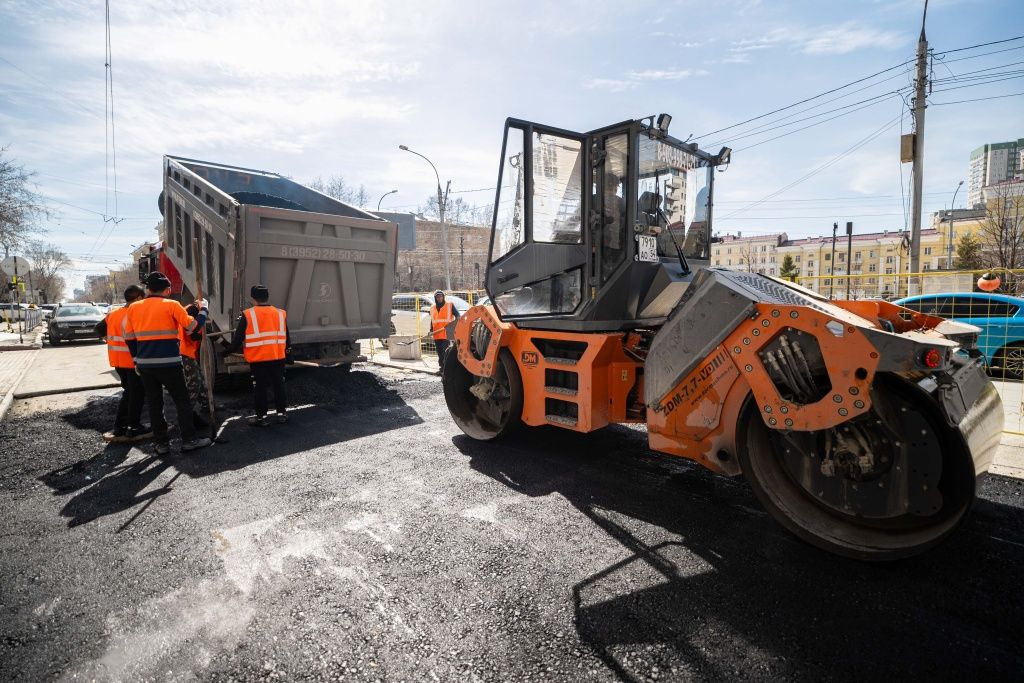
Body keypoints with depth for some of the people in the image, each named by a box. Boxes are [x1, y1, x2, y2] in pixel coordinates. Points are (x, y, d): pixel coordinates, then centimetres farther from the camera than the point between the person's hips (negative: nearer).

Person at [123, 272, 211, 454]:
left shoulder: (133, 308, 8)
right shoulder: (172, 305, -6)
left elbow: (129, 338, 10)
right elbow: (192, 326, -6)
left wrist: (137, 360, 20)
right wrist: (203, 308, 8)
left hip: (145, 364, 4)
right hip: (169, 363, -4)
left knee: (154, 403, 11)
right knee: (182, 400, 5)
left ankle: (161, 443, 15)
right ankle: (189, 440, 5)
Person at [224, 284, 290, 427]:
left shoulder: (247, 315, -6)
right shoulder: (280, 313, 4)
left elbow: (238, 337, -2)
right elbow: (286, 336, 12)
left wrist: (229, 351, 13)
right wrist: (288, 350, 26)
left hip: (257, 359, -2)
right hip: (278, 357, 3)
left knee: (260, 387, 7)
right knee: (278, 385, 13)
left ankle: (261, 417, 14)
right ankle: (282, 413, 19)